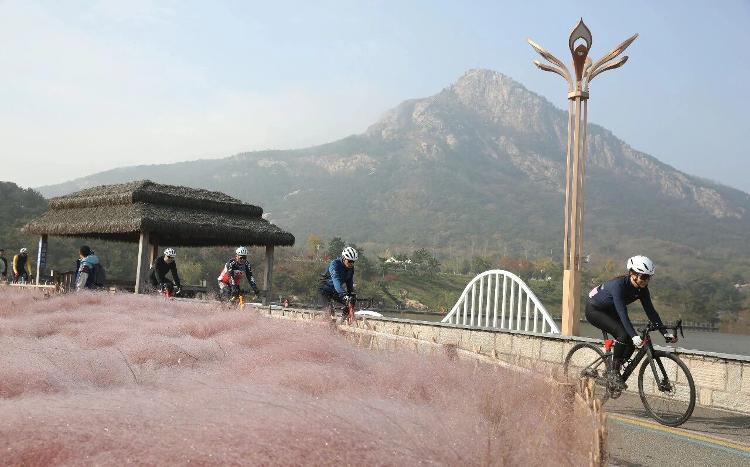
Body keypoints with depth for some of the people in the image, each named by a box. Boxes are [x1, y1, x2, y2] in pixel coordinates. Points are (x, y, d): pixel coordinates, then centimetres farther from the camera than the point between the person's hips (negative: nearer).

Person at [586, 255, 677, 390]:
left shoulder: (641, 289, -12)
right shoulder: (618, 285, -34)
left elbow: (650, 311, -10)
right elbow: (622, 313, -40)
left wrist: (665, 332, -18)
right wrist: (634, 335, -48)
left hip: (609, 311, 8)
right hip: (594, 310, -7)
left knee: (632, 341, -10)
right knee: (623, 335, -26)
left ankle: (615, 370, 9)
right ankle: (614, 374, -12)